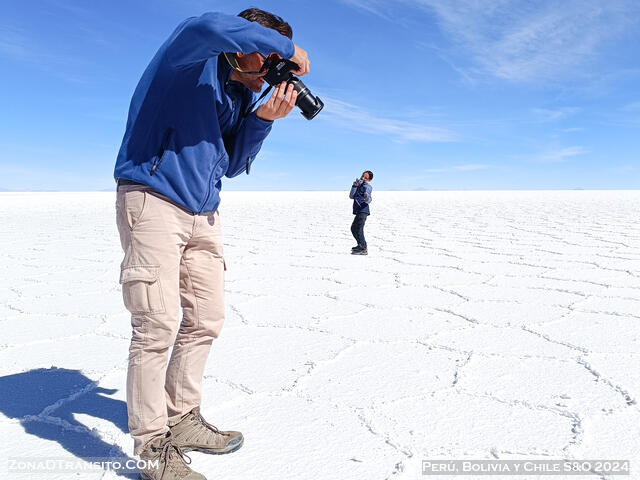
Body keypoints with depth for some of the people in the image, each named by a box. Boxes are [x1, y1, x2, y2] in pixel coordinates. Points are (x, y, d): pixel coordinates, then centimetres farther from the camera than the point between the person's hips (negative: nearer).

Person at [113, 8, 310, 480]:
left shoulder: (242, 95, 14)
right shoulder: (189, 57, -6)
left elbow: (231, 165, 11)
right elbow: (209, 26, -32)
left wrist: (263, 118, -2)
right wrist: (286, 46, -19)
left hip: (203, 214, 8)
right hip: (153, 201, -8)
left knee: (206, 320, 9)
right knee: (158, 326, -9)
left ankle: (183, 419, 26)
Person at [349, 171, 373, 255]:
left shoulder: (367, 186, -7)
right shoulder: (359, 185, 18)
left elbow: (369, 200, -22)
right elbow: (351, 196, 7)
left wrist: (367, 198, -45)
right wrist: (354, 186, -4)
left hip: (363, 211, -10)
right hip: (358, 211, 10)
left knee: (358, 229, -20)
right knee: (354, 228, 22)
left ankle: (363, 249, -24)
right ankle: (361, 245, 37)